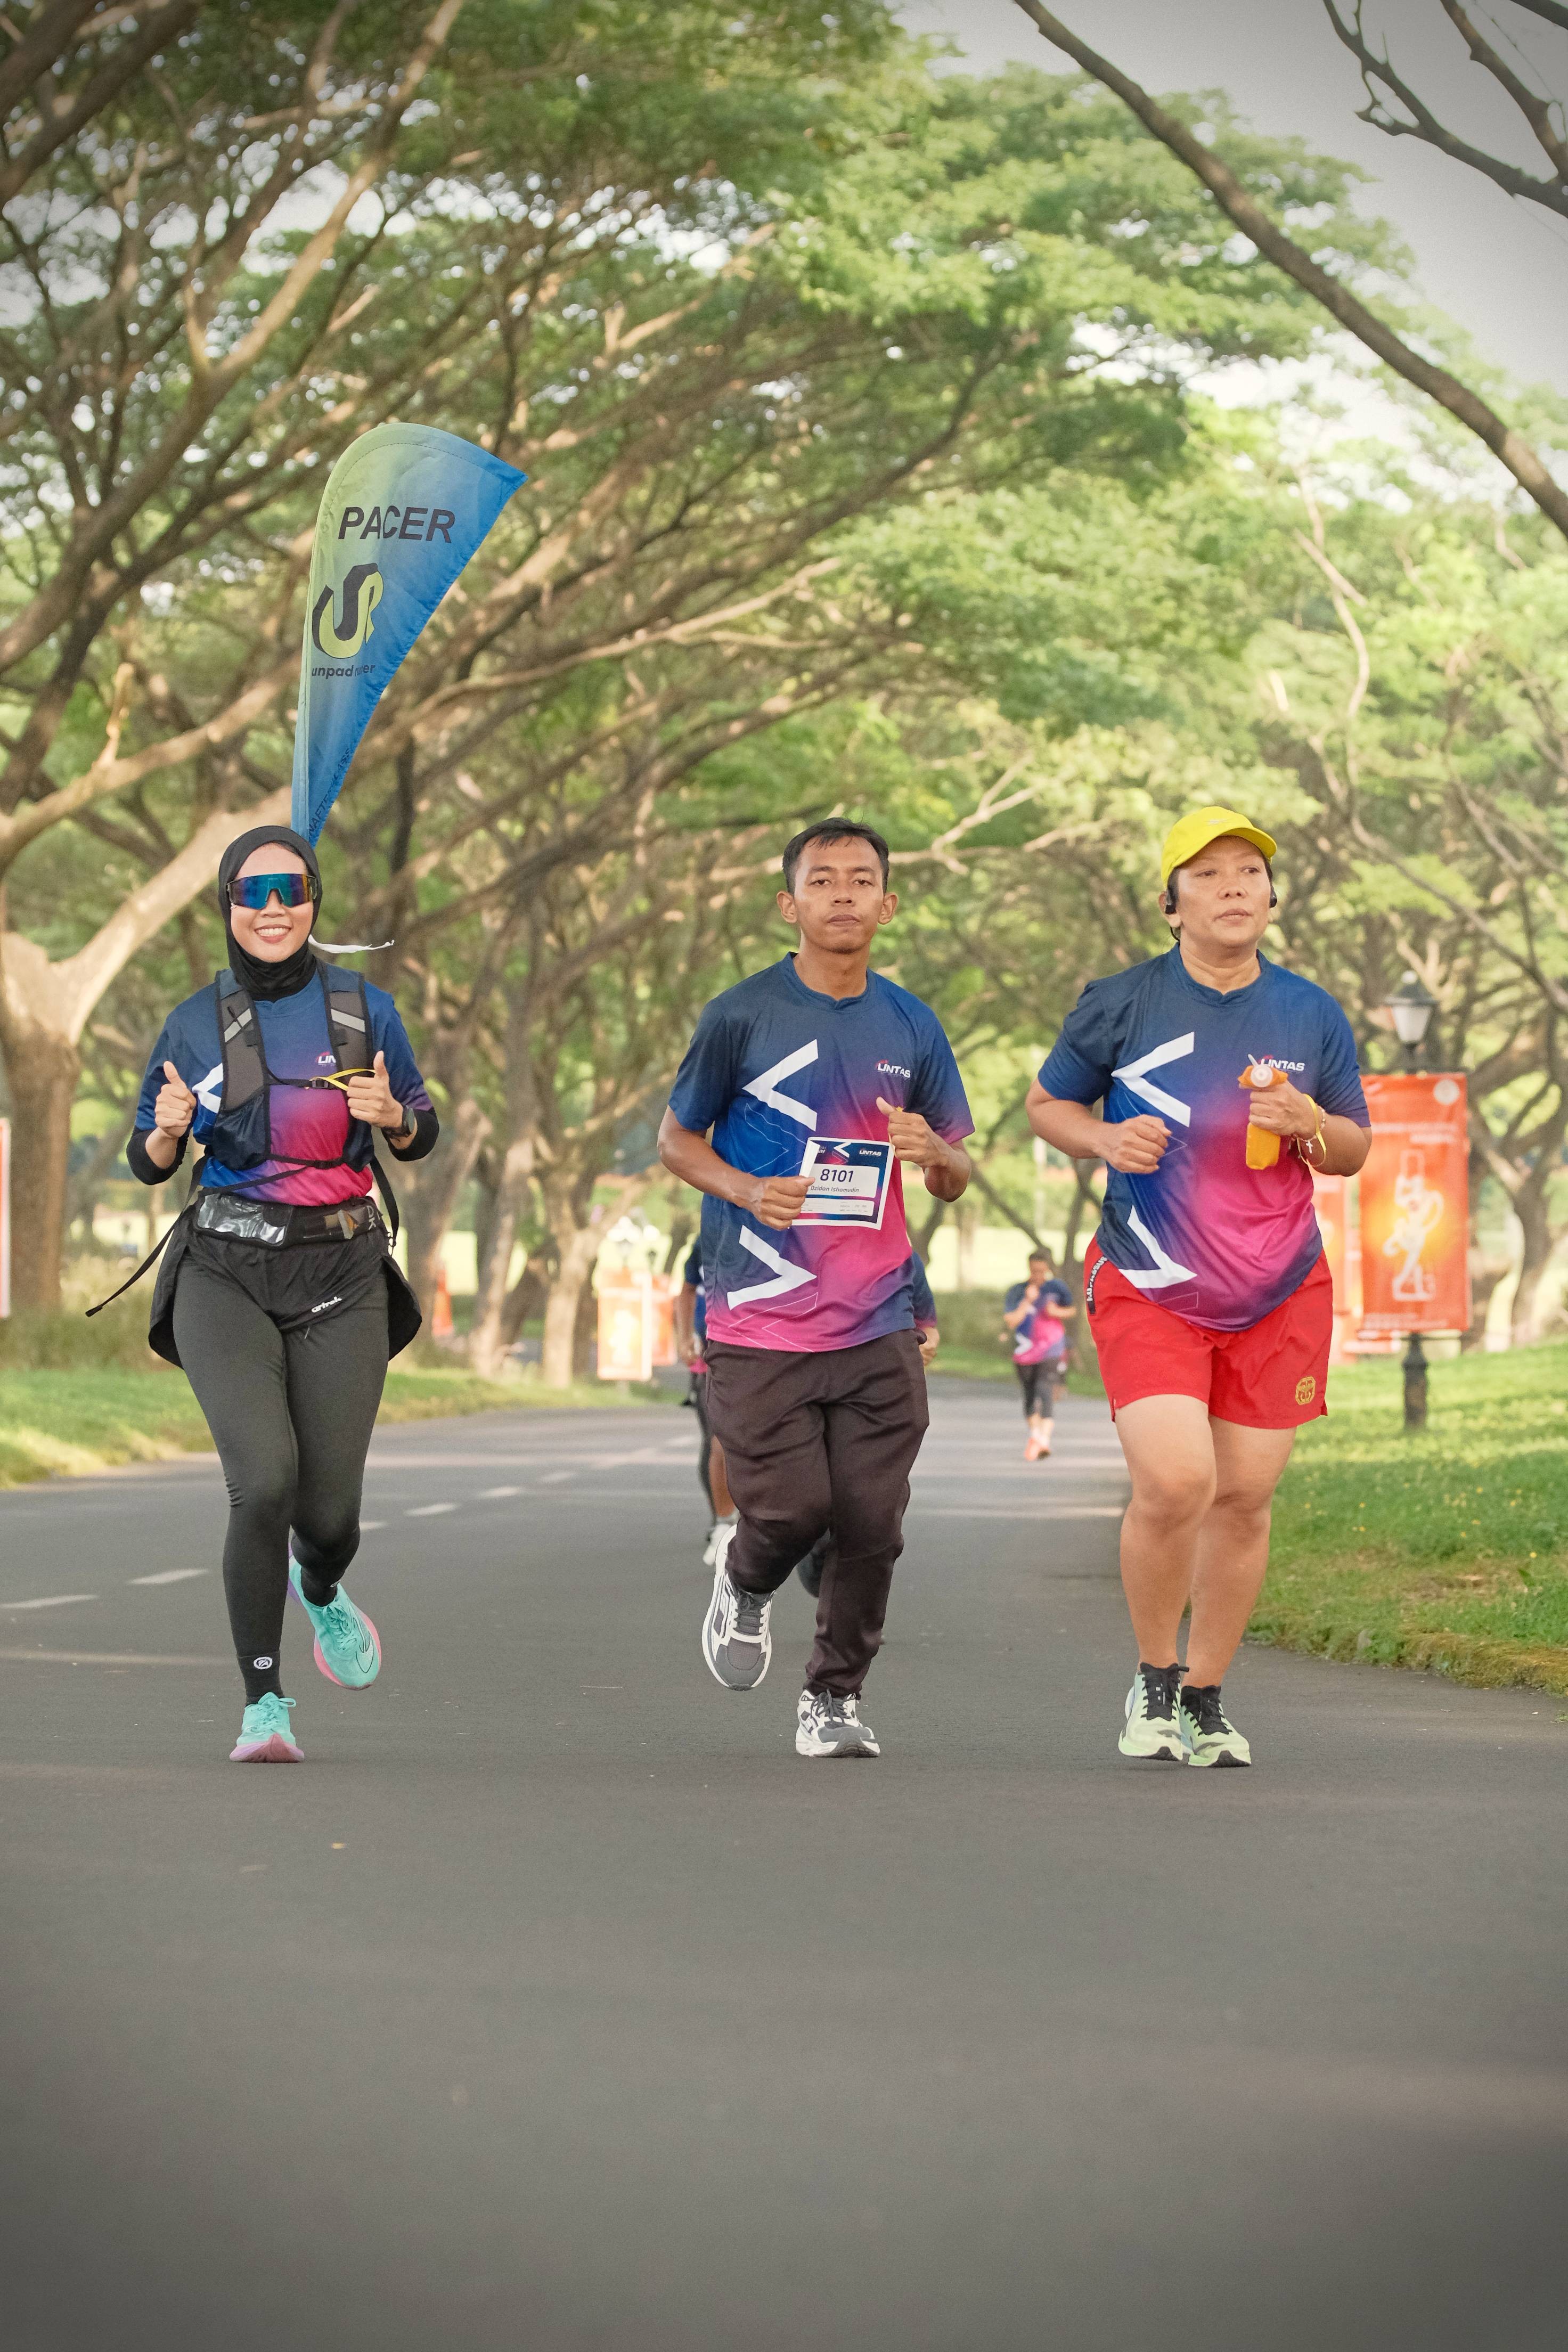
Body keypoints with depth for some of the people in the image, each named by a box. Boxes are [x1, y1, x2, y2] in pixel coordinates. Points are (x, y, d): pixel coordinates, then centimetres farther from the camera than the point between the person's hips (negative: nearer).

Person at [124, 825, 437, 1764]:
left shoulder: (365, 1009, 4)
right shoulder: (197, 1023, 3)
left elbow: (421, 1139, 12)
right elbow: (149, 1163, 9)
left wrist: (390, 1113, -11)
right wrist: (167, 1130, -14)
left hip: (340, 1275, 1)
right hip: (226, 1273, -1)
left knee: (331, 1511, 0)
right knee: (264, 1481, -20)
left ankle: (321, 1589, 39)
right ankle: (264, 1704, -9)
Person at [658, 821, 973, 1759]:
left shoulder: (913, 1027, 9)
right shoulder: (742, 1017, -2)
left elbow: (956, 1178, 16)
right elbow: (678, 1138, 7)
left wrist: (936, 1156, -8)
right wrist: (747, 1191, -12)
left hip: (878, 1325, 3)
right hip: (760, 1326, -3)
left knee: (872, 1522, -1)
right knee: (790, 1509, -8)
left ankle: (836, 1698, 18)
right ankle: (745, 1584, 28)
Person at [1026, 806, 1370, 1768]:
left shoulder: (1314, 1015, 4)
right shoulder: (1119, 1004, -2)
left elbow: (1354, 1153, 12)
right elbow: (1046, 1102, 10)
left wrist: (1310, 1124, -11)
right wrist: (1105, 1140, -11)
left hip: (1281, 1293, 3)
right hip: (1148, 1287, -3)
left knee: (1244, 1498, 2)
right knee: (1174, 1483, -18)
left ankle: (1205, 1699, 19)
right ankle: (1154, 1680, 6)